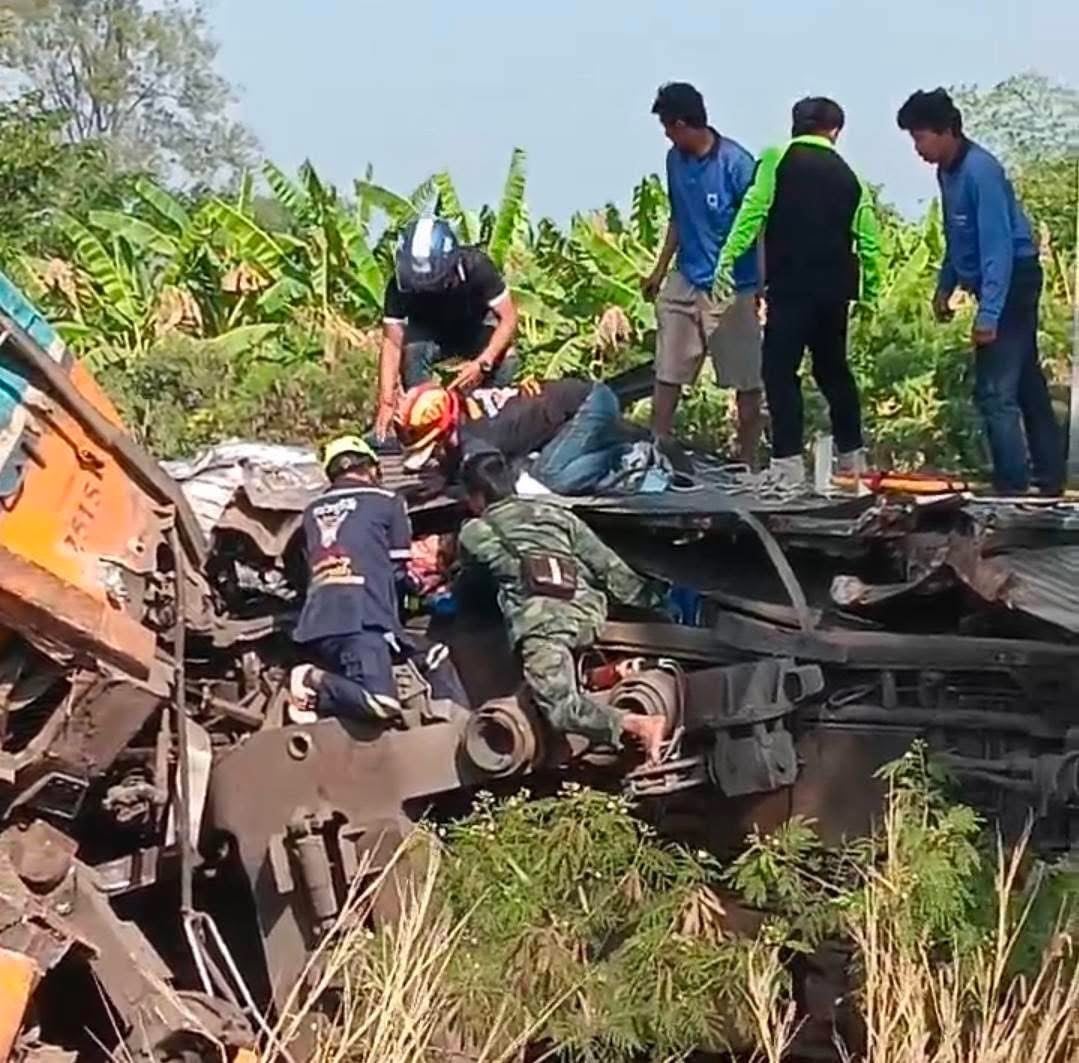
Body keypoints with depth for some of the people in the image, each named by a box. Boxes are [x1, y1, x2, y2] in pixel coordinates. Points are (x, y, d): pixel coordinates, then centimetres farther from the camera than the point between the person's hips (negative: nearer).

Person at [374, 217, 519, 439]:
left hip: (476, 329, 0)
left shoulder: (475, 266, -32)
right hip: (430, 334, 0)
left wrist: (483, 363, -43)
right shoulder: (400, 285, -29)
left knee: (505, 362, -32)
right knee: (412, 352, -34)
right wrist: (387, 402, -39)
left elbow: (509, 318, -29)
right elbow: (392, 343, -28)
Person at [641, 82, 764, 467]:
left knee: (746, 381, 4)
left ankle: (748, 463, 14)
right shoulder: (675, 159, 5)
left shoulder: (736, 163, -15)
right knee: (667, 373, 6)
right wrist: (660, 270, 19)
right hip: (685, 283, 6)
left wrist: (761, 287, -14)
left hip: (733, 289, -6)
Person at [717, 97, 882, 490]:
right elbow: (868, 240, 12)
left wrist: (728, 256, -12)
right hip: (835, 288, 5)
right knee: (833, 369, 18)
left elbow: (754, 209, -12)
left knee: (780, 370, -2)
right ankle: (852, 456, 24)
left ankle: (788, 461, -9)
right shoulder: (848, 176, 12)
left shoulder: (777, 159, 0)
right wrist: (870, 288, 22)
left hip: (790, 285, -5)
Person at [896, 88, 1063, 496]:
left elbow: (998, 245, -26)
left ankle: (1014, 490, -5)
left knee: (995, 391, -11)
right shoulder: (947, 170, 7)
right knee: (1026, 384, 15)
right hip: (1002, 282, 10)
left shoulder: (980, 170, -22)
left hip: (1010, 282, -10)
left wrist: (988, 314, -28)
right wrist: (945, 286, 16)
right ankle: (1050, 481, 25)